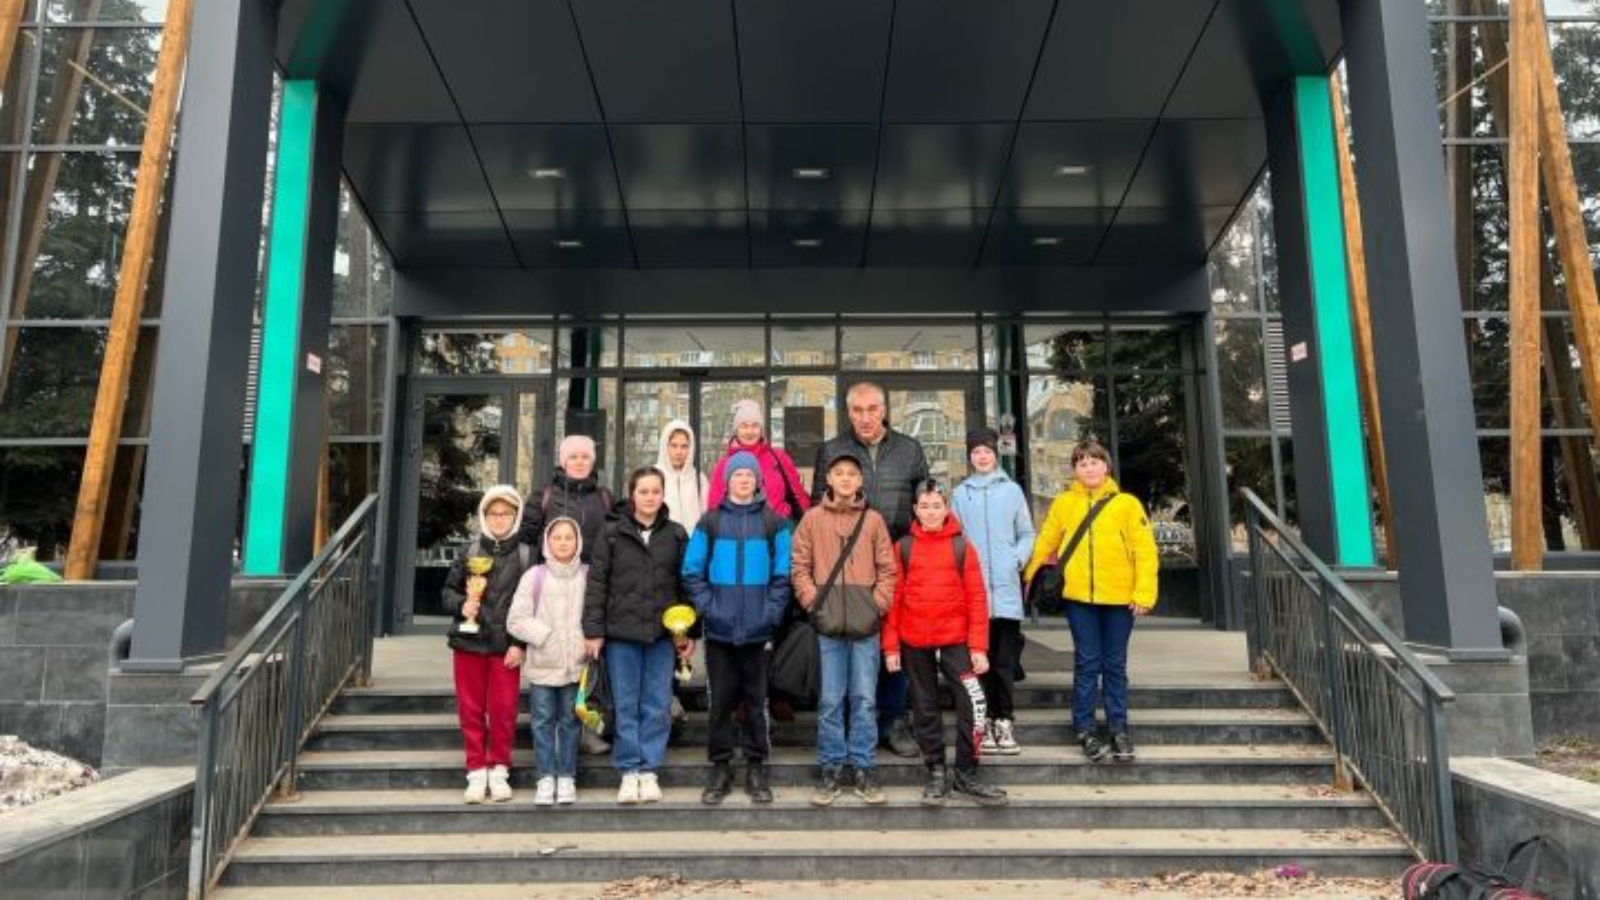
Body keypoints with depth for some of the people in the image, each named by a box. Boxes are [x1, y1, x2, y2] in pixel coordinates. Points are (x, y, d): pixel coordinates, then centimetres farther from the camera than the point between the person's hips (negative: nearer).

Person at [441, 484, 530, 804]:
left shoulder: (525, 556, -2)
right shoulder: (470, 552, 4)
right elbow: (448, 590, 10)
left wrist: (520, 644, -10)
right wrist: (461, 605, -11)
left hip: (506, 646, -2)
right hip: (468, 641, 2)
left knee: (503, 710, 3)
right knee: (471, 709, 8)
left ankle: (498, 770, 18)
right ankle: (476, 772, 18)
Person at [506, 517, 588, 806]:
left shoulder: (588, 575, 3)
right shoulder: (535, 576, 1)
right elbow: (516, 620, -2)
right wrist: (546, 636, -10)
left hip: (576, 663, 0)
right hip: (542, 663, 0)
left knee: (570, 720, 7)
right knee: (543, 720, 4)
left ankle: (567, 777, 17)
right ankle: (546, 777, 13)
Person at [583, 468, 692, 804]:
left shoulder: (677, 535, 5)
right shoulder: (612, 533, 1)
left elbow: (686, 584, 7)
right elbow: (596, 583, 0)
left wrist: (691, 632, 4)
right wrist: (593, 630, -6)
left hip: (662, 633, 1)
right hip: (621, 632, -1)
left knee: (657, 707, 4)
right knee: (625, 706, 5)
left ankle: (649, 770, 15)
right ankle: (629, 772, 14)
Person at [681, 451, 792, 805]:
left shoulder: (774, 523, 3)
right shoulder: (709, 522, 5)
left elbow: (783, 574, 0)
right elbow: (692, 572, 2)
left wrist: (771, 613, -9)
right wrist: (708, 608, -8)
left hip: (759, 630, 0)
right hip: (719, 630, 1)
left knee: (756, 702, 7)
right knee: (720, 701, 7)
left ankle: (756, 769, 18)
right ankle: (720, 769, 18)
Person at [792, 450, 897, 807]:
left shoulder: (873, 520, 6)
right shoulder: (812, 519, 5)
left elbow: (887, 569, 6)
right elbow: (800, 567, 3)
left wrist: (878, 604, -5)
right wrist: (813, 601, -7)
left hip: (866, 622, 1)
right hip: (827, 622, -1)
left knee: (865, 699, 5)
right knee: (830, 700, 4)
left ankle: (863, 767, 16)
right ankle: (830, 767, 15)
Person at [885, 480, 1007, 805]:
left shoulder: (961, 546, 1)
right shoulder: (903, 548, 2)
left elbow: (976, 599, -1)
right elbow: (893, 598, 3)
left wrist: (978, 646, -6)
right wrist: (891, 646, -1)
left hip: (955, 639, -1)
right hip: (914, 643, 1)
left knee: (973, 702, -11)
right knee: (925, 709, 10)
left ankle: (965, 775, 4)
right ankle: (936, 773, 24)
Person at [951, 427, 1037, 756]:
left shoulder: (1012, 490, 9)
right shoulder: (960, 494, 9)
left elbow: (1027, 534, 11)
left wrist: (1017, 559, -5)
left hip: (1006, 589, 0)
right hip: (972, 588, 0)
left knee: (1005, 660, 0)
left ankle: (1004, 720, 9)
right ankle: (983, 722, 9)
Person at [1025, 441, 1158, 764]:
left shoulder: (1127, 504, 0)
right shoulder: (1063, 503, 4)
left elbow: (1144, 550, -3)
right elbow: (1045, 543, 6)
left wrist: (1144, 594, -9)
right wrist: (1028, 577, 2)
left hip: (1119, 597, 0)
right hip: (1079, 597, 0)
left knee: (1115, 665, 10)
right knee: (1087, 662, 5)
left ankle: (1118, 729, 21)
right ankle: (1085, 729, 15)